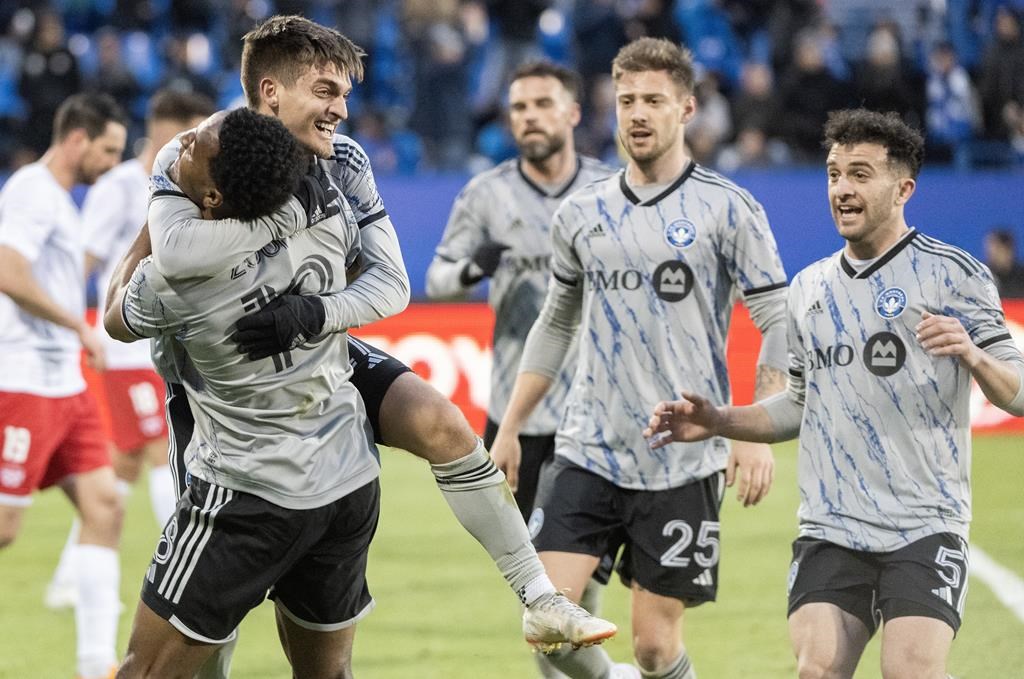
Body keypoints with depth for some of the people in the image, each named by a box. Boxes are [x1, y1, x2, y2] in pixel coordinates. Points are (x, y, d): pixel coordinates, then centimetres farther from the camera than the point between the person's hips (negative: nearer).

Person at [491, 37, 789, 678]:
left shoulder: (729, 209, -4)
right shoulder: (581, 213, 9)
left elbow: (780, 327, -5)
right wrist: (509, 429, 15)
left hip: (684, 464, -4)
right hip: (588, 454, 4)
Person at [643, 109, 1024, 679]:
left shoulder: (953, 274, -1)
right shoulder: (809, 288, 15)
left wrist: (973, 356, -25)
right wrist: (716, 422, 12)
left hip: (924, 527, -4)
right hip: (830, 533, 4)